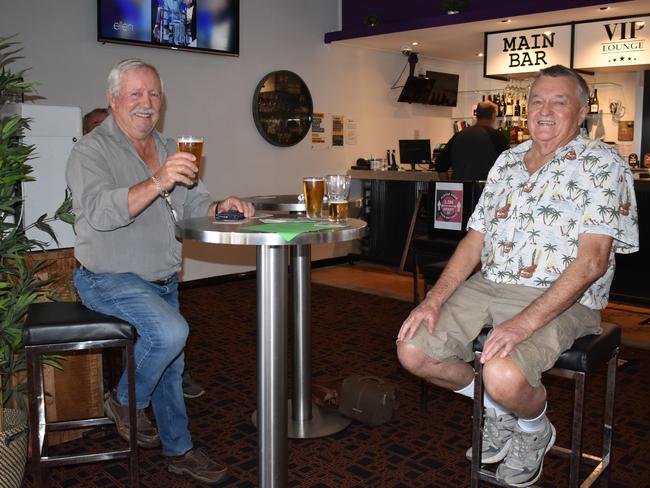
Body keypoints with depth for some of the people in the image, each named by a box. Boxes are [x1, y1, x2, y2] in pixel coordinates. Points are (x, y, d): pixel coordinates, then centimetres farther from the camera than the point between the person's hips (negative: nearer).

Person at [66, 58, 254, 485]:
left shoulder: (169, 149, 9)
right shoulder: (92, 150, -14)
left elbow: (192, 202, 7)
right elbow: (101, 212, -31)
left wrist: (220, 207, -16)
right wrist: (157, 183, -44)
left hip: (163, 281, 8)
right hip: (110, 278, -7)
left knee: (170, 365, 16)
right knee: (170, 332, -30)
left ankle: (179, 450, 35)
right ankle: (125, 402, 1)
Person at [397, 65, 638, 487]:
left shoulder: (603, 164, -5)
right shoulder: (508, 161, 15)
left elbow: (592, 260, -16)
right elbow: (475, 239, 12)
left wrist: (524, 323, -26)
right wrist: (434, 300, -3)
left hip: (559, 301, -6)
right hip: (486, 287, 7)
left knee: (504, 375, -32)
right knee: (412, 348, -8)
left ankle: (535, 428, 8)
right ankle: (498, 409, 19)